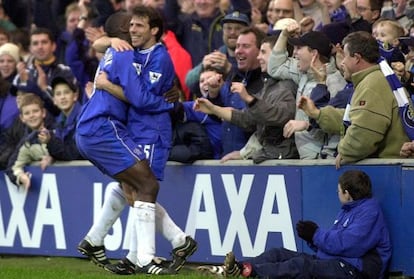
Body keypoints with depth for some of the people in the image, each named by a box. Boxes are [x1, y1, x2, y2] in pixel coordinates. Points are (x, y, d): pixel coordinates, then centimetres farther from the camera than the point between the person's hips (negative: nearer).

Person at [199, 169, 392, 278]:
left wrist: (316, 234, -9)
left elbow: (347, 244, -22)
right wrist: (312, 237, -3)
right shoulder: (348, 210, 25)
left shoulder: (369, 211, -9)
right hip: (330, 262, 10)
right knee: (279, 254, 0)